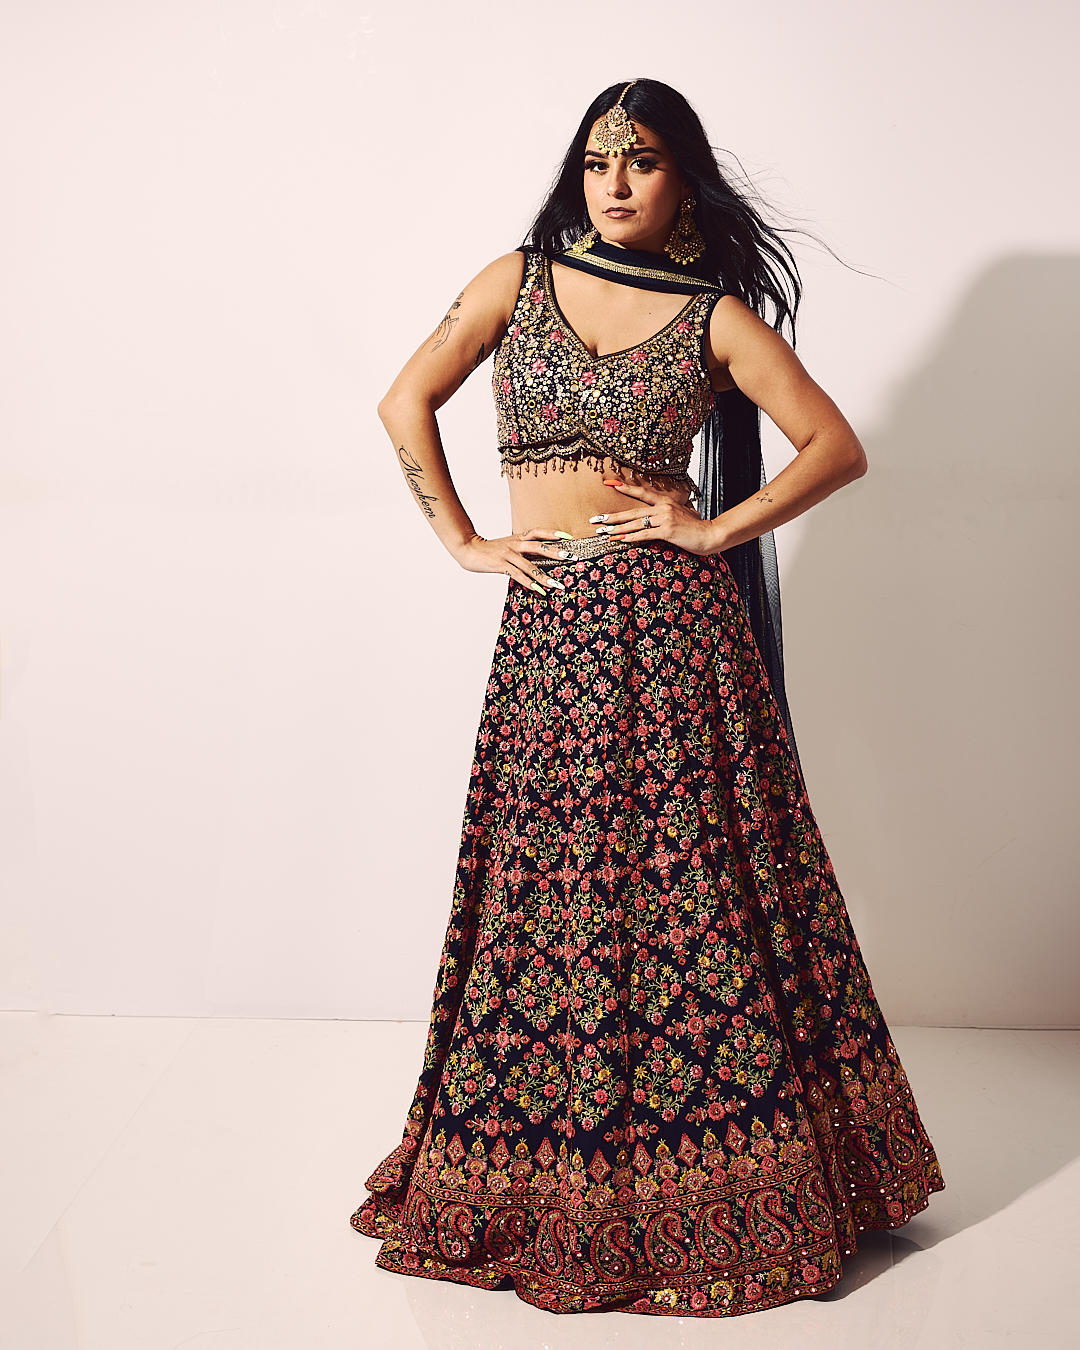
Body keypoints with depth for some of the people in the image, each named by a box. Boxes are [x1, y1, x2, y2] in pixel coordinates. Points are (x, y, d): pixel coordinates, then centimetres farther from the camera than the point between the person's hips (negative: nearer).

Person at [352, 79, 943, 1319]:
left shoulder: (717, 313, 6)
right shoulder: (517, 280, 10)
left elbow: (837, 445, 4)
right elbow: (405, 405, 10)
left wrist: (717, 528, -5)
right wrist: (464, 542, 3)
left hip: (675, 623, -1)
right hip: (549, 625, 2)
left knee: (690, 885, 1)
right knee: (547, 891, 6)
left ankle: (705, 1185, 18)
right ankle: (539, 1182, 25)